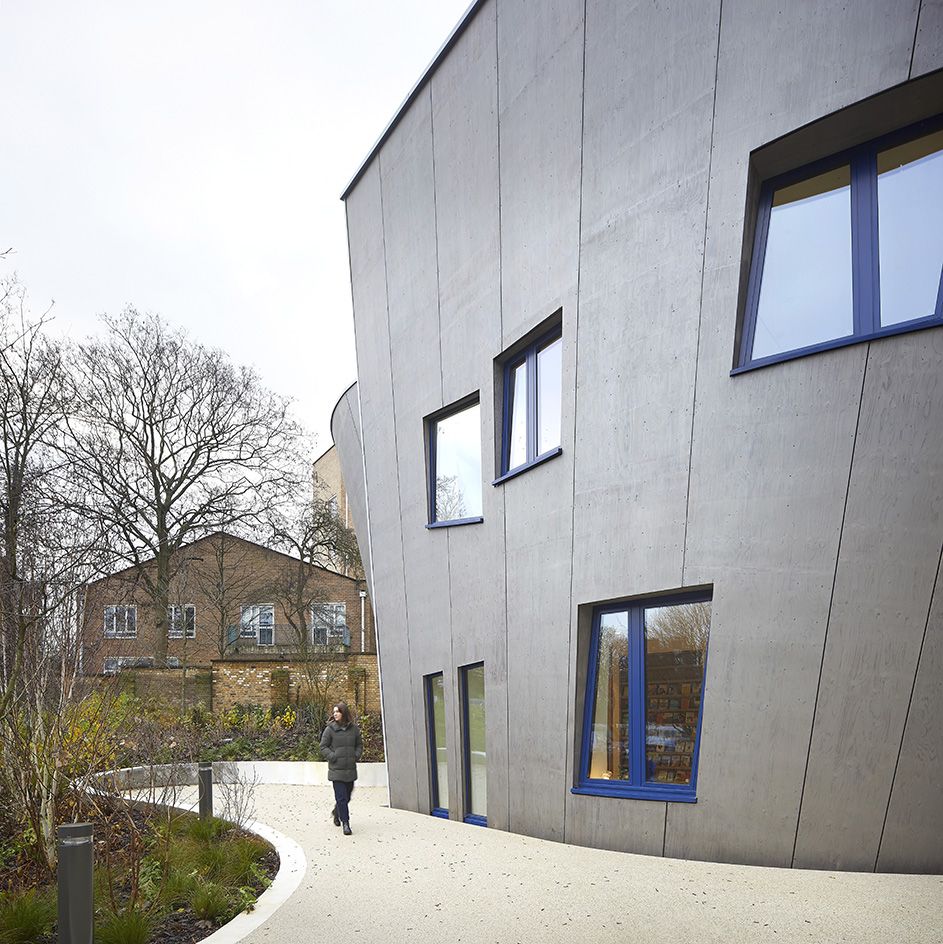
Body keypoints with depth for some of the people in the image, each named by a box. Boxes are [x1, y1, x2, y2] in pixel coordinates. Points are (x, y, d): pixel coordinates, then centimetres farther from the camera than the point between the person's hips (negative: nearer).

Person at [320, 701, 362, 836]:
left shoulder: (354, 729, 4)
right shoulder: (330, 729, -5)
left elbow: (359, 745, 15)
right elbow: (323, 747, -1)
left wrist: (356, 756, -1)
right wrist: (333, 757, -12)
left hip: (351, 769, 4)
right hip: (336, 770, -4)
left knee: (347, 796, 15)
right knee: (341, 797, -9)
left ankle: (336, 812, 41)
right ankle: (345, 823, -1)